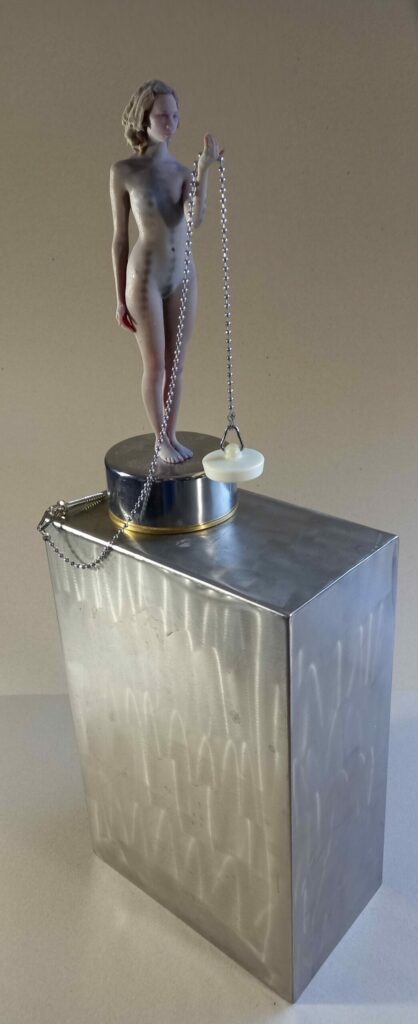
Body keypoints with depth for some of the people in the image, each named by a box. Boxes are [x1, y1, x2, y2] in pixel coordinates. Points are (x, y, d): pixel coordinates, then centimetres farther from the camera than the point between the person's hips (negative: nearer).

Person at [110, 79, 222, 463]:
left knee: (177, 364, 10)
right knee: (155, 366, 2)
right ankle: (162, 441, 19)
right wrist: (120, 298, -3)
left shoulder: (183, 172, 5)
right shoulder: (123, 171, -6)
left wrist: (205, 168, -22)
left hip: (182, 277, 4)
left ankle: (173, 435, 26)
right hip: (145, 278, -4)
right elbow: (120, 237, -3)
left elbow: (196, 218, -15)